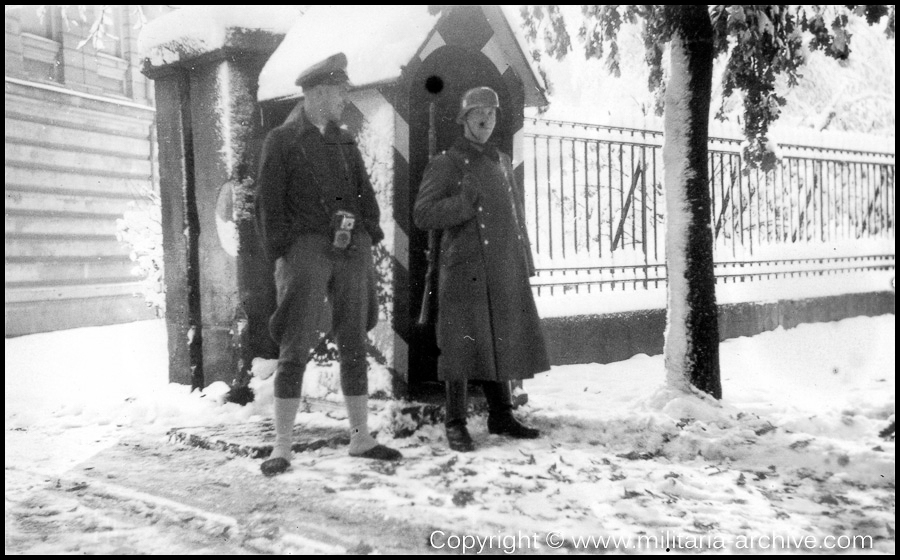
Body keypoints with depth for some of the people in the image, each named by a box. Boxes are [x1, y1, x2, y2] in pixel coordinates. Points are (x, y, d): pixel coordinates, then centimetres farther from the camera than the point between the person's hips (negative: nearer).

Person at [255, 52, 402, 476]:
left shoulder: (345, 142, 19)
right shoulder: (282, 140, 4)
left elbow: (365, 194, 15)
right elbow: (269, 204, -1)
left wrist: (369, 240, -1)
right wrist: (281, 255, -9)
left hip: (352, 251, 5)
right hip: (307, 250, -5)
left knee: (354, 347, 7)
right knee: (295, 351, -6)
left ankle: (361, 438, 16)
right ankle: (282, 448, 0)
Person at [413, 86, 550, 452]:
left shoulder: (502, 162, 19)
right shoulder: (446, 164, 0)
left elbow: (516, 215, 22)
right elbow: (422, 215, -9)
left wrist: (524, 263, 15)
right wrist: (466, 202, -18)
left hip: (504, 272, 6)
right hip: (465, 272, -6)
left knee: (501, 342, 11)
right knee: (463, 346, -4)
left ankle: (501, 416, 24)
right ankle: (455, 425, 6)